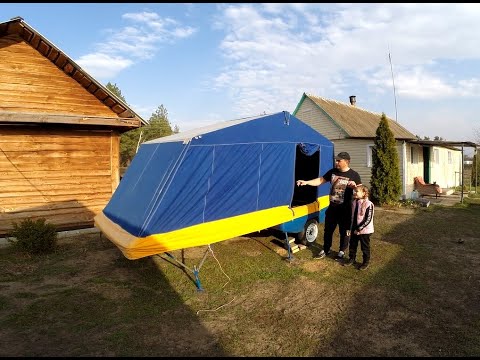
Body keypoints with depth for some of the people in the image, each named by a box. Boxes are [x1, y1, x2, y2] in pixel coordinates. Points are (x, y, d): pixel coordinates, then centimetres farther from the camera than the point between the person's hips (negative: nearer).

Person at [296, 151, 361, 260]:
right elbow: (320, 180, 4)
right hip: (332, 207, 4)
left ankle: (342, 251, 31)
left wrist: (354, 186, -28)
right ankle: (326, 250, 31)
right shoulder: (332, 171, 1)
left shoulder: (354, 175, -10)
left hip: (345, 209, -4)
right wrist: (306, 182, -7)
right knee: (328, 229, 14)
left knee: (344, 231, 11)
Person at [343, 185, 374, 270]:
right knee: (352, 245, 16)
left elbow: (368, 220, -21)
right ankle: (351, 259, 34)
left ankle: (366, 262, 26)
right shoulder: (354, 203, 2)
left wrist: (359, 229, -20)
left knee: (365, 247, 9)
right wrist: (352, 227, 9)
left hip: (364, 230, -6)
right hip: (354, 229, 6)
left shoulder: (368, 204, -20)